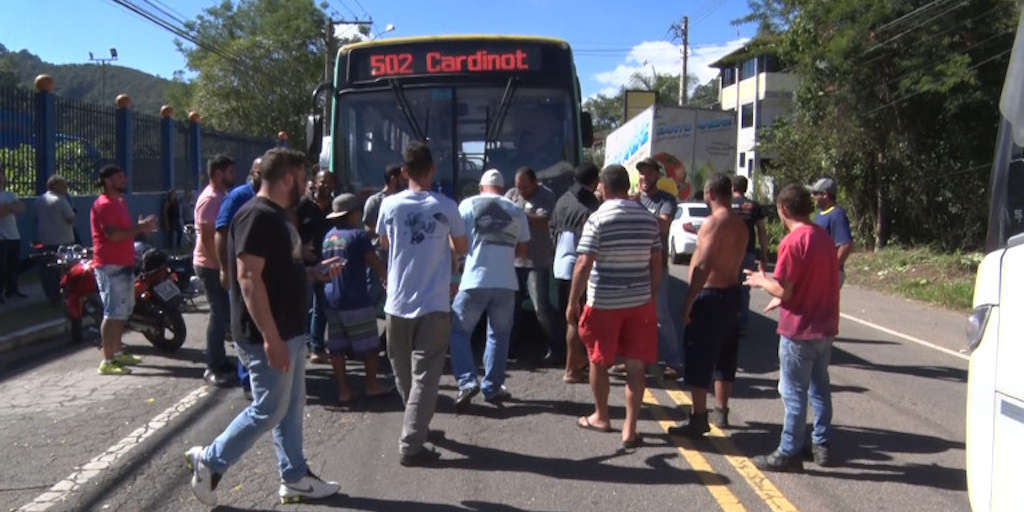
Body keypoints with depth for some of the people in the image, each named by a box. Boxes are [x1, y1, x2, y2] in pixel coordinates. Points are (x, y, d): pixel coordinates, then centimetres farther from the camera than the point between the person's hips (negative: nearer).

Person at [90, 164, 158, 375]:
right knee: (113, 314, -10)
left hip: (124, 264, 10)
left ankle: (117, 353, 26)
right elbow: (113, 235, -25)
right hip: (110, 265, -10)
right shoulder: (104, 205, -14)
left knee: (122, 312, 16)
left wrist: (141, 227, 9)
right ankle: (107, 361, -8)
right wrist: (140, 227, -20)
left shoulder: (120, 202, 18)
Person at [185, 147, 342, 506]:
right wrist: (271, 337, -28)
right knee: (268, 410, 0)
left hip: (290, 331, 10)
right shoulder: (257, 216, -19)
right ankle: (209, 461, 17)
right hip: (269, 336, -10)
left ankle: (295, 479, 25)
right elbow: (249, 278, -25)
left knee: (291, 408, 15)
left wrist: (315, 272, 10)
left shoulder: (276, 216, 13)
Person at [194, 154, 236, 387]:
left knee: (224, 313, 14)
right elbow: (207, 238, -22)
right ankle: (213, 368, 2)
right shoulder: (210, 199, -16)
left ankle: (220, 362, 24)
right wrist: (220, 266, -22)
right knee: (220, 314, -6)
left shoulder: (223, 196, 14)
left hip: (222, 265, 10)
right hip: (211, 266, -10)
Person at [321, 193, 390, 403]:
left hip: (331, 299, 7)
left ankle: (343, 391, 10)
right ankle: (372, 385, 17)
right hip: (355, 300, -6)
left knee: (337, 347, 8)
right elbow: (375, 265, -8)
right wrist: (388, 279, 6)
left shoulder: (328, 236, 10)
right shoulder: (358, 235, -10)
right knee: (368, 345, 8)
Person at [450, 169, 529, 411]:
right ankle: (492, 387, 16)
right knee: (499, 335, 15)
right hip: (506, 282, 3)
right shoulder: (516, 211, 11)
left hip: (475, 281, -2)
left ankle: (467, 382, -6)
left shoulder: (468, 205, 2)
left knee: (459, 332, 8)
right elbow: (521, 249, 16)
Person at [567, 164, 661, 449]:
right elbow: (656, 263, 7)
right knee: (635, 366, 5)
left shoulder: (598, 220, -11)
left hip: (603, 303, -3)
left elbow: (583, 265, -14)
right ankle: (630, 430, 6)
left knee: (598, 362, 15)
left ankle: (600, 417, 30)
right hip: (640, 302, 3)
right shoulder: (648, 219, 3)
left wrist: (572, 302, -7)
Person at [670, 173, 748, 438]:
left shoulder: (715, 222, -17)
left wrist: (688, 301, -21)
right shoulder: (740, 224, 11)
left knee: (698, 359, -3)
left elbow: (703, 266, -24)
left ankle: (698, 420, 1)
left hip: (710, 295, -9)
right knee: (722, 356, 20)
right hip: (731, 293, 10)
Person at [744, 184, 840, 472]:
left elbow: (783, 289, -21)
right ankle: (822, 446, 27)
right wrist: (783, 299, 19)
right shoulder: (824, 237, 8)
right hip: (825, 326, 8)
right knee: (819, 387, 18)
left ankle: (789, 454, 10)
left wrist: (761, 281, -2)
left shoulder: (793, 241, -18)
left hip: (799, 330, -8)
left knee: (794, 393, 1)